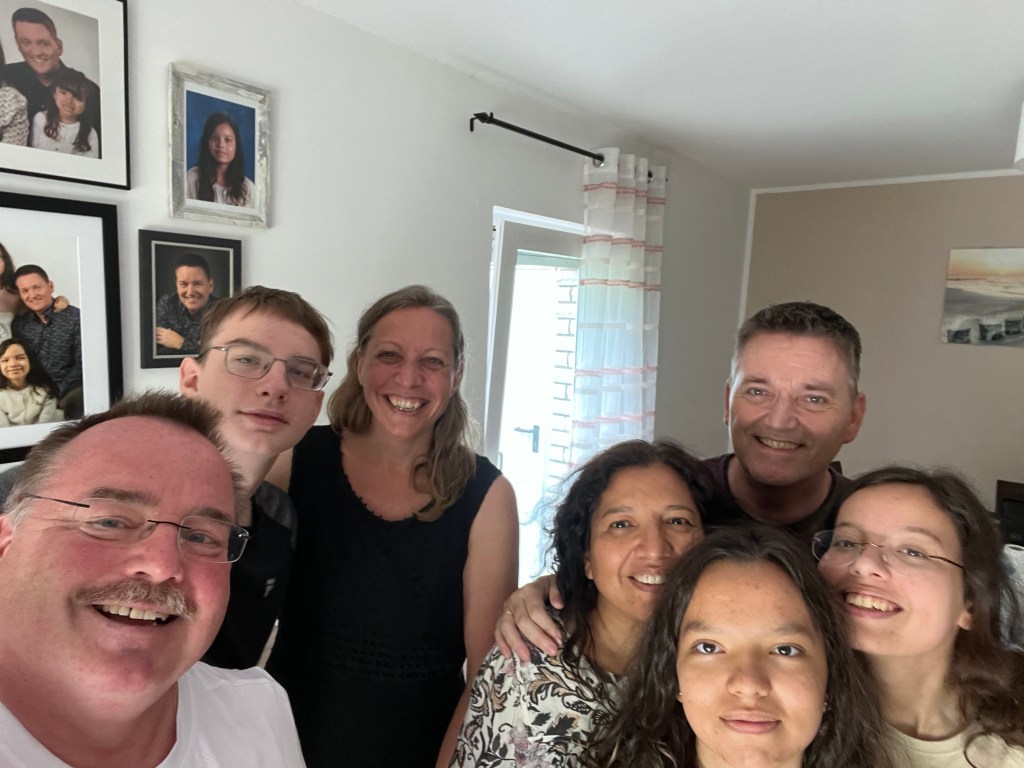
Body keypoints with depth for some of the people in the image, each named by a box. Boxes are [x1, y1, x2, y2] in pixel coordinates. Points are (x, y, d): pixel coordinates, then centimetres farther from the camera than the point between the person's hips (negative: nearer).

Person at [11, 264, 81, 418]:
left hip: (67, 391, -3)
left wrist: (57, 392, -13)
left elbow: (82, 363, -4)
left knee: (77, 398, -33)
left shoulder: (75, 318, -2)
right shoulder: (18, 324, 12)